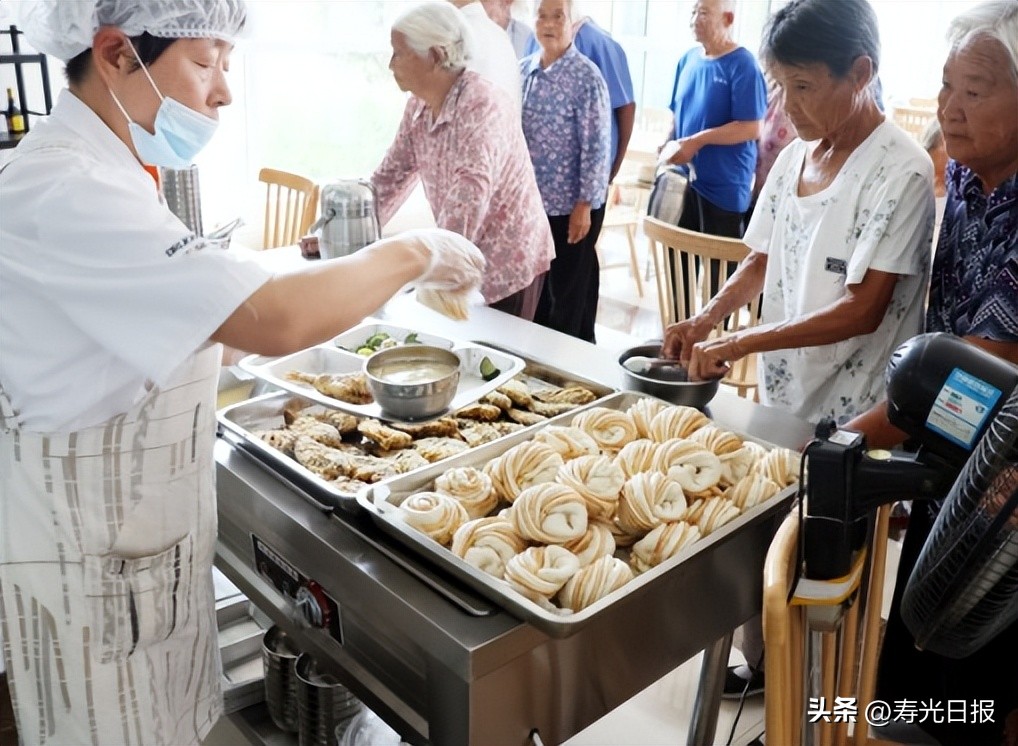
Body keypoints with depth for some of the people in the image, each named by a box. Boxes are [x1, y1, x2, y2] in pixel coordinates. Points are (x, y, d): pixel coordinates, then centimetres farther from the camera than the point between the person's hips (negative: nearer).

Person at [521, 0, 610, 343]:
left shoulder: (586, 77, -13)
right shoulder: (523, 70, 5)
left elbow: (596, 146, -14)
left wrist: (583, 205, -16)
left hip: (572, 203, -6)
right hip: (531, 199, 6)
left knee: (571, 290, 7)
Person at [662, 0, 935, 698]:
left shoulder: (900, 170, -16)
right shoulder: (794, 155, 5)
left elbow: (863, 310, -20)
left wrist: (740, 343, -22)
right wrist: (707, 317, -6)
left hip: (847, 417, -6)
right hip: (780, 395, 6)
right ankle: (761, 664, 38)